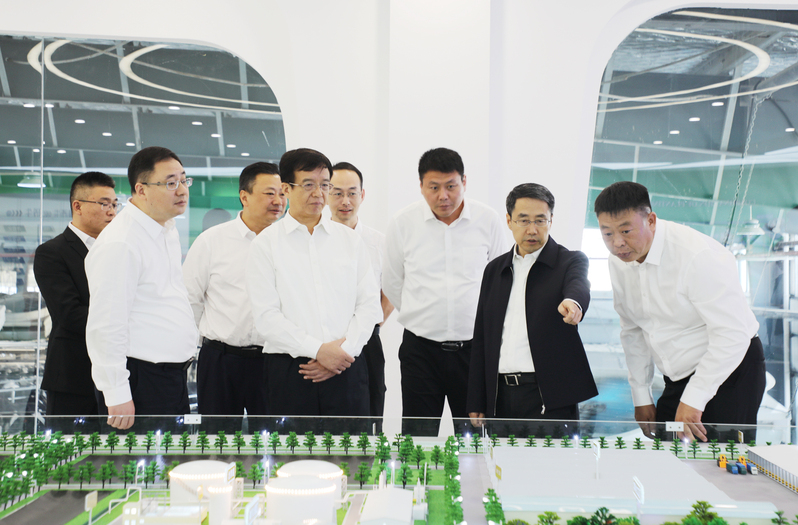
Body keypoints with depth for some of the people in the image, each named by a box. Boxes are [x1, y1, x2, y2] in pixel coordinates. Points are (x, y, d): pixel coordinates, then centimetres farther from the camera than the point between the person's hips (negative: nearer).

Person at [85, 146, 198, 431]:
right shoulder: (119, 243, -18)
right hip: (140, 381, -9)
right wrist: (117, 395, -19)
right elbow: (106, 325, -20)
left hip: (174, 374, 9)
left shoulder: (168, 231, 11)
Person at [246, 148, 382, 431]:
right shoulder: (265, 244, 3)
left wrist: (344, 351, -6)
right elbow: (266, 316, -5)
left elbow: (370, 304, 7)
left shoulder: (350, 239, 12)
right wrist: (318, 350, -12)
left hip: (347, 369, 2)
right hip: (289, 369, -2)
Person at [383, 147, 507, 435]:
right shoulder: (402, 223, -1)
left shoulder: (489, 221, -1)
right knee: (418, 440, 3)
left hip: (474, 346, 0)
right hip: (420, 347, 0)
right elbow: (392, 285, 11)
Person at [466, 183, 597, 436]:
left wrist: (572, 303, -47)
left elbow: (579, 287, -21)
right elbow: (481, 338, 15)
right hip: (501, 398, 4)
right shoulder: (495, 269, 15)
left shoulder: (570, 261, 4)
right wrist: (476, 403, 10)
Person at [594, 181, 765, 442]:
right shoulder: (619, 263, 1)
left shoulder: (698, 255, -22)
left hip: (729, 372, -6)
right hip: (678, 379, 6)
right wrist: (641, 397, 13)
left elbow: (732, 334, -24)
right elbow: (632, 331, 12)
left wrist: (693, 400, -25)